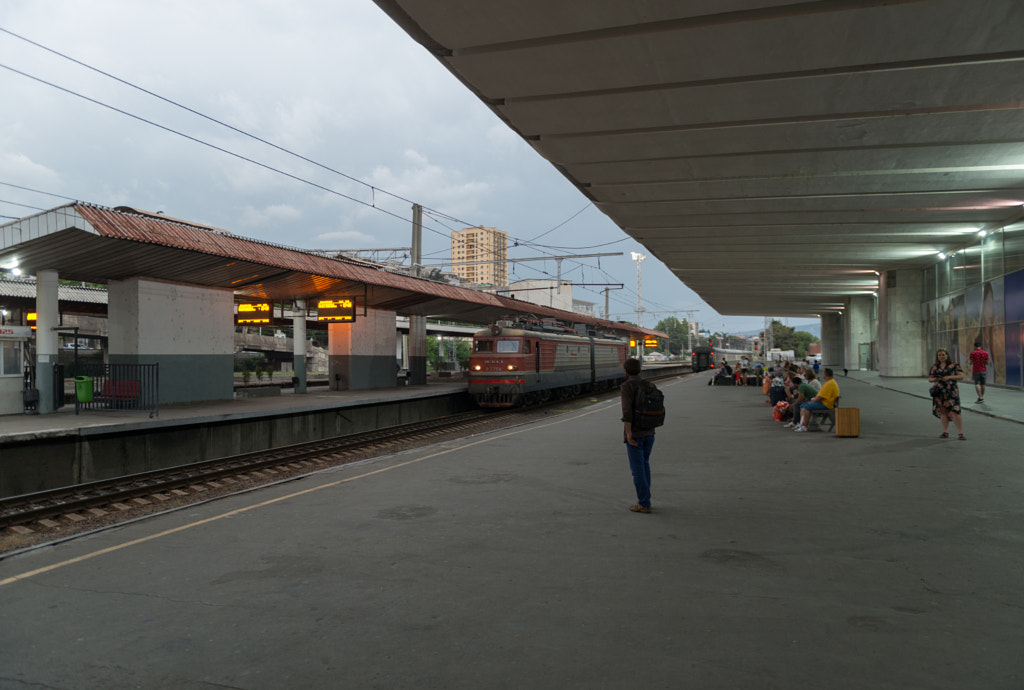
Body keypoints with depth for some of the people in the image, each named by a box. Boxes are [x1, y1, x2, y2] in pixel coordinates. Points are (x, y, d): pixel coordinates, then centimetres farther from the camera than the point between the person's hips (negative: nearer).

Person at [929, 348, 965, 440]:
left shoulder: (954, 365, 4)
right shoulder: (934, 367, 14)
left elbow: (961, 376, -1)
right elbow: (930, 378, 17)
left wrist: (949, 377, -13)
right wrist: (935, 379, -5)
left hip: (951, 391, -4)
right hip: (939, 391, 4)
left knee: (954, 412, -11)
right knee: (942, 411, 6)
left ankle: (961, 433, -8)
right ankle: (945, 432, 13)